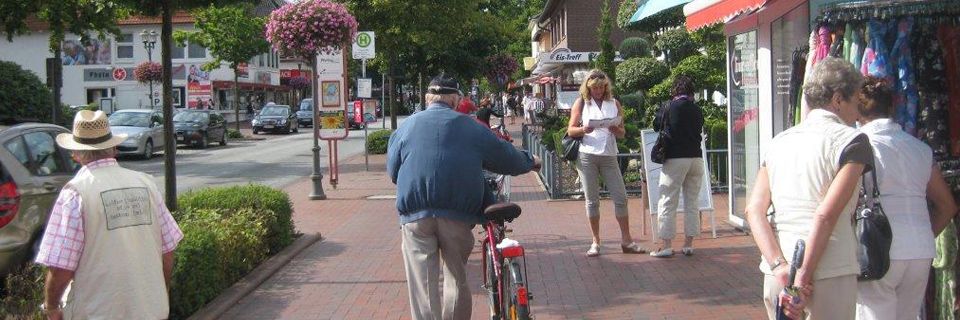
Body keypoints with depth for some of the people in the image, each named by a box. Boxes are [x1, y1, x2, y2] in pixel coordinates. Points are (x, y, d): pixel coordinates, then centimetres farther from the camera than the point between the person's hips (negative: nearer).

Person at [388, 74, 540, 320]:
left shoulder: (406, 127, 11)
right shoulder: (470, 126, 9)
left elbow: (392, 171, 16)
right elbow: (507, 158, 14)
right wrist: (530, 162, 34)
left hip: (415, 214, 0)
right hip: (458, 213, 0)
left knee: (422, 282, 0)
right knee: (456, 279, 12)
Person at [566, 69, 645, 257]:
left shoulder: (614, 103, 11)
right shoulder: (581, 103, 6)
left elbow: (622, 134, 11)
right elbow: (570, 130, 3)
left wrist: (615, 130, -11)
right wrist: (583, 130, -18)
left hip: (609, 156, 2)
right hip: (587, 156, -2)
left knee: (620, 197, -2)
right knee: (592, 200, 2)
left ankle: (626, 240, 7)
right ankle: (595, 242, 9)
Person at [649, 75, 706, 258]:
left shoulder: (671, 107, -5)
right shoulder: (697, 110, 8)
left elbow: (656, 125, 6)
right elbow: (699, 132, 17)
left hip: (675, 158, -5)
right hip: (696, 158, 5)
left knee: (667, 202, 1)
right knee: (692, 202, 12)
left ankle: (667, 246, -2)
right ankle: (688, 244, 14)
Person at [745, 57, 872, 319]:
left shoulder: (779, 142, 13)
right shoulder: (851, 140, -3)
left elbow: (754, 209, 1)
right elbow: (826, 214, -15)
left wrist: (780, 266, -7)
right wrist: (804, 277, -13)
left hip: (777, 272, 5)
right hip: (830, 274, -5)